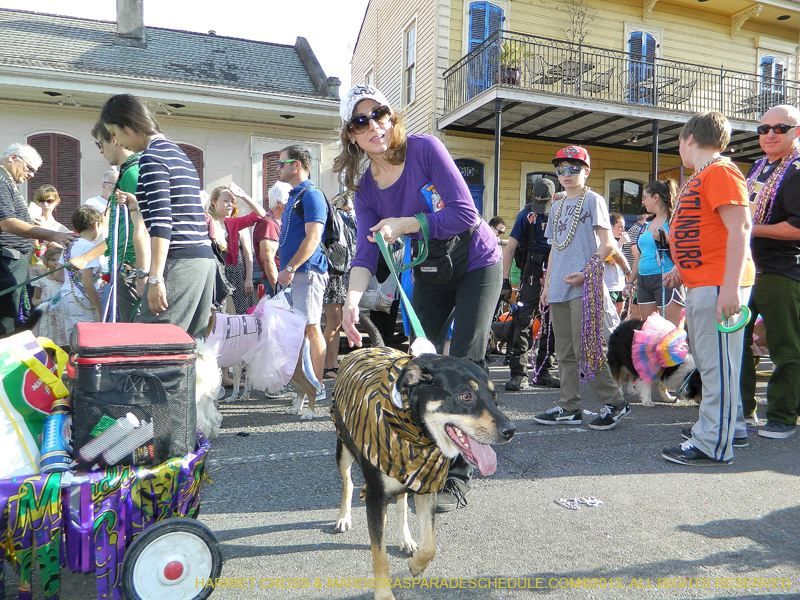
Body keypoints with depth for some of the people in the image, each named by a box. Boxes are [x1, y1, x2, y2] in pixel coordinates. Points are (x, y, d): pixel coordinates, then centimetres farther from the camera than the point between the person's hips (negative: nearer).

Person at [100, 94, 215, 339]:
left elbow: (162, 223, -17)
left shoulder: (151, 158, -7)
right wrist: (140, 205, 27)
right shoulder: (177, 152, 21)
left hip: (179, 262, -10)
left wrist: (155, 278, -19)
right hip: (205, 260, 10)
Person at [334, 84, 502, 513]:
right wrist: (352, 298, -31)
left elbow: (465, 214, -23)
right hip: (430, 273, 5)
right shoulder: (364, 187, -4)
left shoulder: (424, 148, -18)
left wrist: (403, 225, -25)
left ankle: (456, 479, -4)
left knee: (463, 363, -12)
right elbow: (366, 250, -13)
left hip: (477, 264, -5)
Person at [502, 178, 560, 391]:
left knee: (552, 323, 6)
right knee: (524, 319, -11)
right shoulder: (527, 215, 1)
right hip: (534, 272, -3)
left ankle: (545, 371, 18)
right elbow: (509, 249, -1)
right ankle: (519, 374, -10)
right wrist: (505, 281, -9)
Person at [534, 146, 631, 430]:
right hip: (558, 289, 7)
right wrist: (547, 284, 16)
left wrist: (586, 273, -17)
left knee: (586, 350, -9)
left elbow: (607, 244, -7)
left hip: (584, 287, -7)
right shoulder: (557, 207, 20)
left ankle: (614, 402, 6)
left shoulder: (593, 200, 1)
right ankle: (569, 407, 16)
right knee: (565, 353, 9)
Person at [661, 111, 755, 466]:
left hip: (719, 284, -11)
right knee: (706, 361, 17)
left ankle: (713, 446, 1)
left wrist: (731, 286, -25)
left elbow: (740, 229, -20)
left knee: (716, 363, -6)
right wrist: (681, 269, 23)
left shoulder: (720, 171, -11)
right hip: (700, 284, 11)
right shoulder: (698, 178, 20)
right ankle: (731, 427, 30)